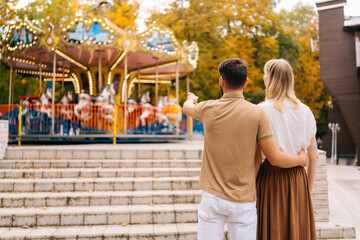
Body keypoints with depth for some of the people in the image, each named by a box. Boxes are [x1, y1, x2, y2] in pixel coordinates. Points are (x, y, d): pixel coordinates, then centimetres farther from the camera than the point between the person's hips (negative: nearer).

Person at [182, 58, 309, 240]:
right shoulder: (258, 113, -9)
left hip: (212, 196, 1)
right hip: (243, 201, -1)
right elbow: (275, 158, -7)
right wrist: (301, 160, 13)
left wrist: (191, 98, 46)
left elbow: (187, 107, 22)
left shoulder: (208, 109, -3)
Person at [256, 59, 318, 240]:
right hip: (297, 177, 4)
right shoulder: (305, 111, 3)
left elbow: (257, 157, -13)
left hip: (271, 177, -4)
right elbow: (313, 156, 7)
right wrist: (308, 188, 17)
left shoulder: (263, 110, -10)